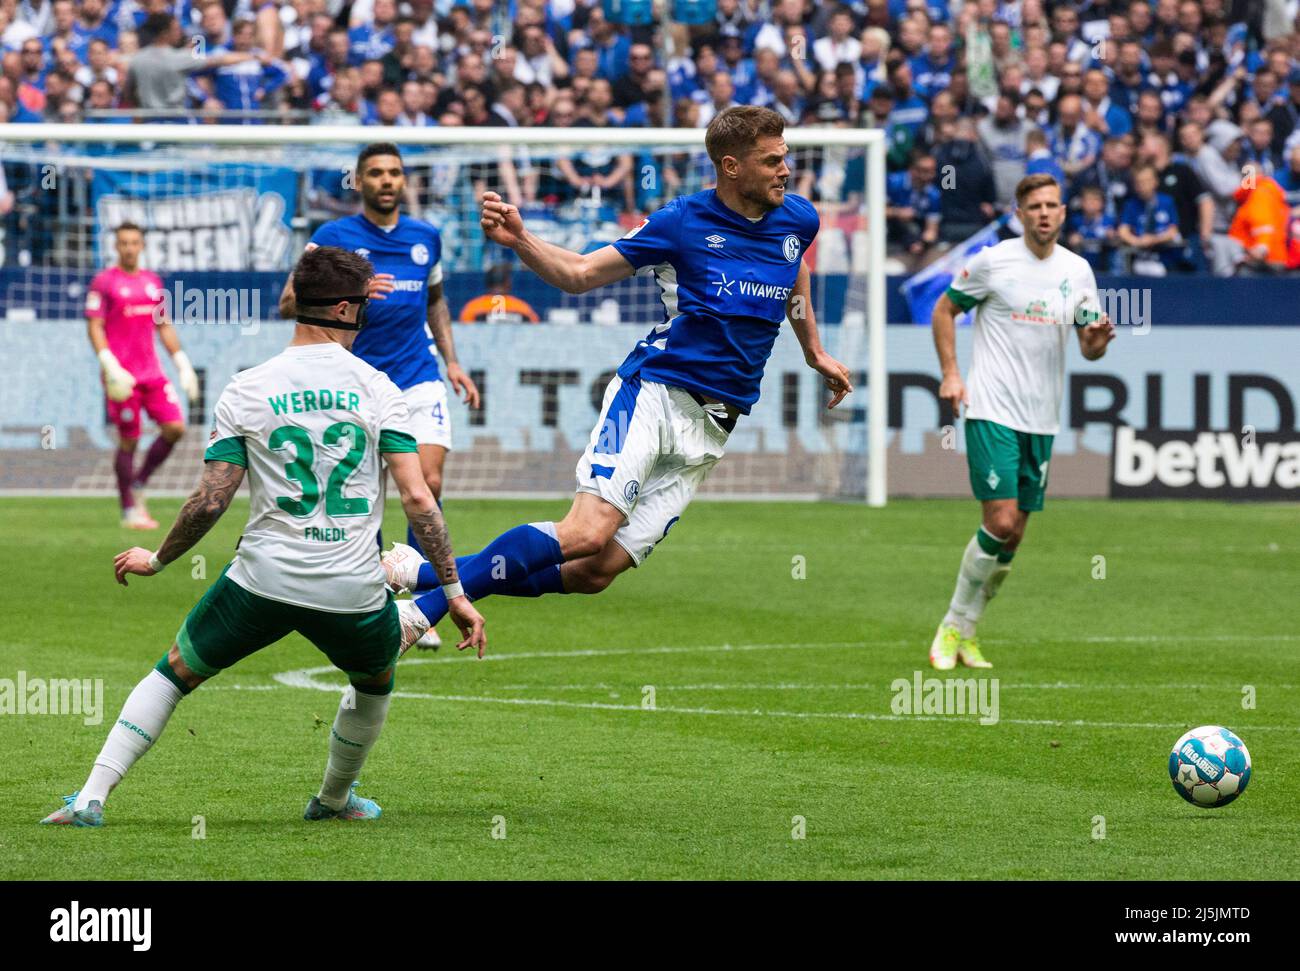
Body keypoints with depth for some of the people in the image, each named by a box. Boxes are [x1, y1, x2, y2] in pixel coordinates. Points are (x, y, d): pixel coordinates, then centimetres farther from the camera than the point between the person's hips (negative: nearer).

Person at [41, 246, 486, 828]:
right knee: (375, 683, 32)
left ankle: (90, 798, 5)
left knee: (174, 672, 16)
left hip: (263, 581, 0)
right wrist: (455, 594, -1)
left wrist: (156, 561, 15)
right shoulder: (377, 389, 0)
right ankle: (333, 801, 46)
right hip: (353, 592, 0)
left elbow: (210, 501, -1)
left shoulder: (244, 392, 2)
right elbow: (418, 501, -6)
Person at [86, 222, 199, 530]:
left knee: (175, 427, -7)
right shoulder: (104, 282, -2)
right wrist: (110, 365, -18)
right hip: (121, 377, -5)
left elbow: (164, 327, 20)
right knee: (129, 441, -3)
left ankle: (138, 484, 12)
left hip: (152, 373, 5)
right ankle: (130, 511, 7)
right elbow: (94, 328, -6)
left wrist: (183, 365, 14)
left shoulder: (153, 282, 15)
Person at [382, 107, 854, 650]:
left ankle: (430, 578, 2)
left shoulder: (798, 219, 6)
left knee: (597, 572, -8)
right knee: (587, 533, -26)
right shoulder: (684, 222, -6)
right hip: (653, 394, -4)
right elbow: (578, 275, -1)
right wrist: (518, 240, -19)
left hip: (711, 430, 4)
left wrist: (814, 352, 37)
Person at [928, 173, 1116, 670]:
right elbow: (945, 310, 7)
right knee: (1001, 522, -15)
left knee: (1013, 535, 5)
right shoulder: (992, 261, -5)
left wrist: (1096, 342, -11)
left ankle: (964, 634, 17)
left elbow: (1089, 346, 13)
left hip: (1041, 419, 5)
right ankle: (953, 626, 0)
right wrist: (950, 374, -3)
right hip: (991, 410, -5)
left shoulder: (1078, 271, 7)